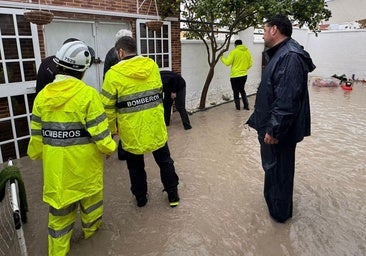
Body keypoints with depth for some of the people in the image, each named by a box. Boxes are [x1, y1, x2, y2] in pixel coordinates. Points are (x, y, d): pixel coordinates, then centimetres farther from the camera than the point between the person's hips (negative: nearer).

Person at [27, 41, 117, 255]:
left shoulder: (43, 95, -4)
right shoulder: (88, 94, -19)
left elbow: (37, 135, 2)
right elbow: (99, 133, -18)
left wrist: (37, 155, 18)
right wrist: (110, 148, 0)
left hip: (55, 163, 3)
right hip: (84, 162, -3)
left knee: (60, 203, 16)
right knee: (90, 194, 22)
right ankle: (91, 227, 46)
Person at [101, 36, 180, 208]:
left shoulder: (114, 73, -13)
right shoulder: (152, 65, 0)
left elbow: (107, 106, -10)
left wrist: (111, 128, 4)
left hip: (131, 129, -3)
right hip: (155, 125, 3)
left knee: (135, 165, 19)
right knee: (164, 160, 19)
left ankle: (140, 197, 33)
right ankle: (173, 194, 29)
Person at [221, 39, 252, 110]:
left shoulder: (234, 52, -11)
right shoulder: (247, 52, 4)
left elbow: (227, 63, -13)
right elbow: (250, 64, 6)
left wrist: (222, 58, 5)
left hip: (235, 75, -5)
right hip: (244, 75, 5)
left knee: (236, 91, 8)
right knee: (242, 90, 20)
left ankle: (238, 106, 12)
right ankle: (246, 105, 19)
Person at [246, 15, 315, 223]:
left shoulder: (290, 56, -23)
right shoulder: (281, 53, 11)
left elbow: (287, 100, -29)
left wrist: (274, 129, -24)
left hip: (279, 130, -10)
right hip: (272, 125, 10)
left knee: (278, 169, 6)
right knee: (273, 166, 23)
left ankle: (280, 212, 25)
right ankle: (273, 200, 42)